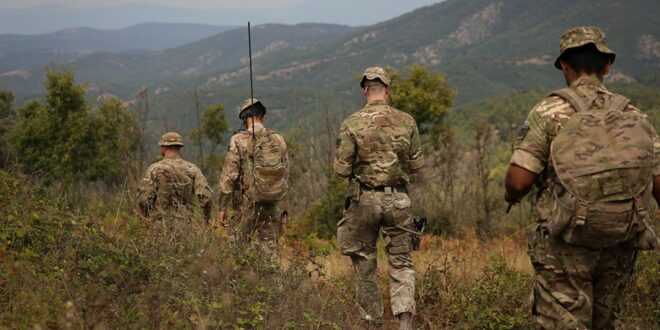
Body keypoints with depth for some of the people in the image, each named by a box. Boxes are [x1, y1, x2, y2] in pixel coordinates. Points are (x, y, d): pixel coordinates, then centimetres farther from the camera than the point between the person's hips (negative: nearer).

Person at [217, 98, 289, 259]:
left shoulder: (239, 141, -8)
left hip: (248, 204, -4)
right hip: (273, 204, 4)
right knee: (270, 247, 9)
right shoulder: (278, 140, 5)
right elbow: (286, 174, 10)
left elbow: (228, 176, -9)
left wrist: (223, 207, -3)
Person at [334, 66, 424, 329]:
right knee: (401, 263, 7)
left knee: (364, 263, 14)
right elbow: (417, 165, 4)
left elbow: (341, 169, -7)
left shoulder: (352, 124, -7)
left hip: (365, 199, -1)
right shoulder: (406, 121, -2)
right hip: (398, 200, 1)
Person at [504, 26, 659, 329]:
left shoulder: (549, 111, -4)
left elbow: (518, 181, -11)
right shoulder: (634, 116, 7)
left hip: (565, 246, -4)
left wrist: (511, 196, 11)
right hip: (619, 248, 4)